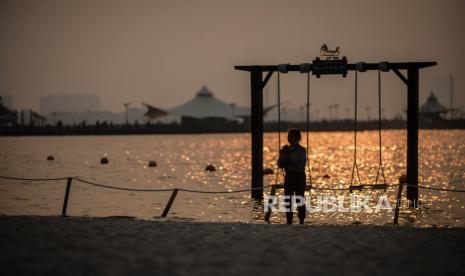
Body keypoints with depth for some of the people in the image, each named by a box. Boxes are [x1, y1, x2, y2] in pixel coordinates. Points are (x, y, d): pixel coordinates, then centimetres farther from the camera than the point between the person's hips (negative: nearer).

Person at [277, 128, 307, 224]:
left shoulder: (302, 150, -3)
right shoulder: (286, 150, 11)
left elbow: (302, 164, -17)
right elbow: (280, 165, 6)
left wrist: (291, 155, -19)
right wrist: (283, 156, -10)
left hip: (299, 176, -5)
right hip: (289, 176, 5)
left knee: (300, 200, -5)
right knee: (288, 199, 3)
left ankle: (301, 221, -2)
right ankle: (289, 221, 9)